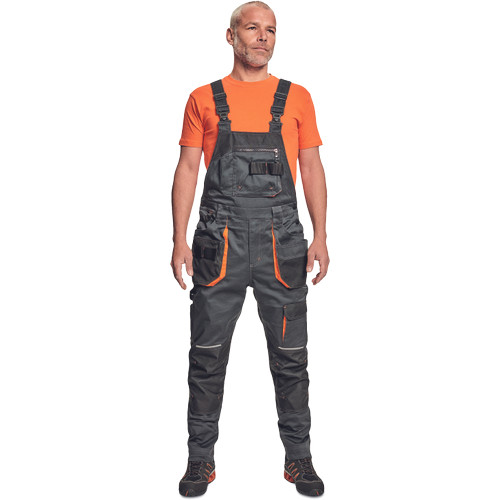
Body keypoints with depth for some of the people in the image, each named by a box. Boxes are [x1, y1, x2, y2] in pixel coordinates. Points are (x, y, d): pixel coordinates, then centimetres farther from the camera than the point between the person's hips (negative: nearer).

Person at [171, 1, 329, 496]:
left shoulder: (296, 98, 12)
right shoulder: (204, 99, 10)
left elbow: (312, 168, 10)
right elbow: (187, 168, 7)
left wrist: (321, 236, -1)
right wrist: (179, 239, -2)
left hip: (281, 239, 1)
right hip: (220, 238, 0)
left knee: (290, 355, 6)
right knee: (208, 353, 4)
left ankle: (299, 457, 22)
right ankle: (201, 458, 20)